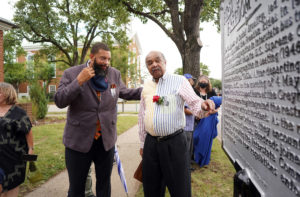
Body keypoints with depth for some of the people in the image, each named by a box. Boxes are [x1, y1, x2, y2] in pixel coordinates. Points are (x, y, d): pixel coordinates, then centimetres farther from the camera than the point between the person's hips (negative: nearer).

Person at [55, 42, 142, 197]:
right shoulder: (71, 73, -6)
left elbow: (125, 93, 16)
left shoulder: (115, 74, 3)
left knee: (104, 184, 20)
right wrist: (79, 81, -23)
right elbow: (59, 101, -13)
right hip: (79, 140, -2)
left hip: (106, 140, 3)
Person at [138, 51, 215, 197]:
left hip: (174, 142, -4)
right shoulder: (146, 86, 10)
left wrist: (203, 106, -35)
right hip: (150, 143, 5)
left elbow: (195, 103, -12)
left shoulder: (179, 81, -3)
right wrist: (142, 144, 16)